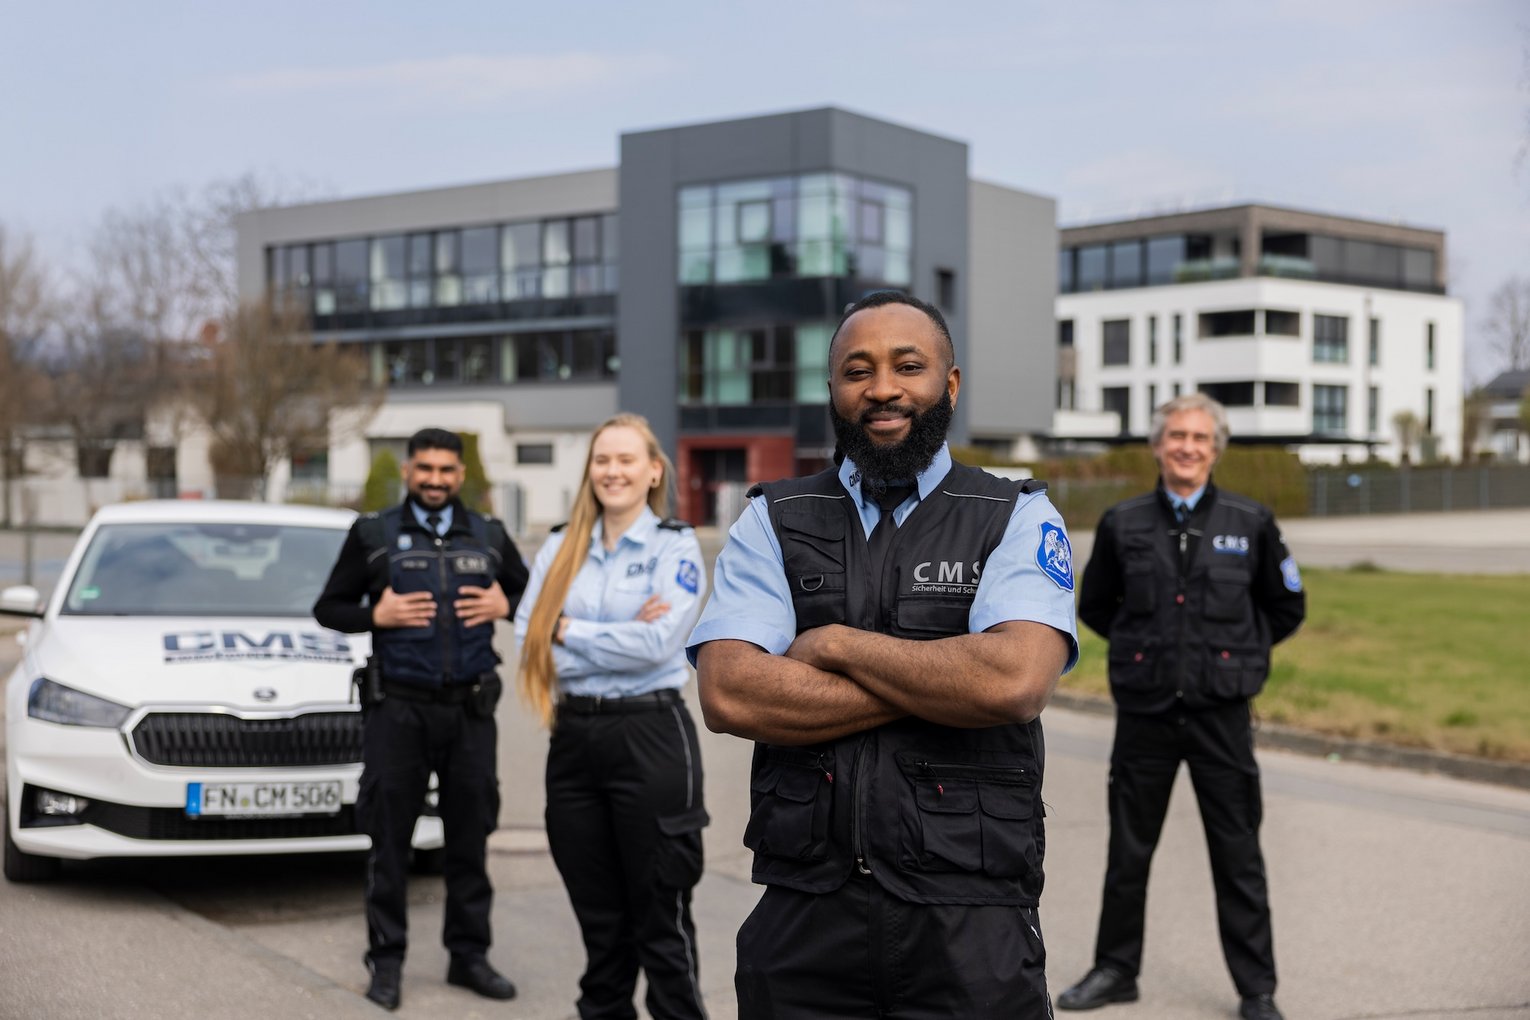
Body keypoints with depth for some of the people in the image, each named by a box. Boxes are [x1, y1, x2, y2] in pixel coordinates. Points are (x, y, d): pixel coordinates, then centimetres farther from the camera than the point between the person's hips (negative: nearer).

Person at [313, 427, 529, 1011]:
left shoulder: (489, 538, 11)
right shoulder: (373, 536, 3)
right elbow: (327, 608, 6)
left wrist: (505, 606, -3)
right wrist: (376, 616, -12)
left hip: (470, 710, 2)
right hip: (397, 709, -2)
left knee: (469, 837, 8)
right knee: (389, 841, 2)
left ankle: (469, 956, 18)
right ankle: (386, 961, 11)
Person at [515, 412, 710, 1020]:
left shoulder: (675, 546, -2)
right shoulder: (561, 548, 10)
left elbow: (657, 643, -16)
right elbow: (528, 636, -2)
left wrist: (569, 632, -7)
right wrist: (620, 637, -12)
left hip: (650, 736, -4)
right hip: (574, 737, 5)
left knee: (660, 917, 1)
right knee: (598, 916, 13)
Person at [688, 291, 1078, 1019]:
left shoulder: (1019, 521, 1)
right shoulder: (772, 522, 6)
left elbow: (1016, 679, -18)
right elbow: (729, 695, -10)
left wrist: (836, 644, -9)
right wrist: (946, 687, -12)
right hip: (803, 922, 2)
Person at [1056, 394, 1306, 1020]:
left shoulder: (1250, 523, 0)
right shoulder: (1123, 525, 2)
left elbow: (1286, 608, 13)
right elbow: (1094, 606, 16)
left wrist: (1237, 651, 9)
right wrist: (1143, 647, 10)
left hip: (1221, 715, -1)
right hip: (1144, 712, 1)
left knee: (1238, 857, 4)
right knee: (1128, 851, 11)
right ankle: (1116, 969, 26)